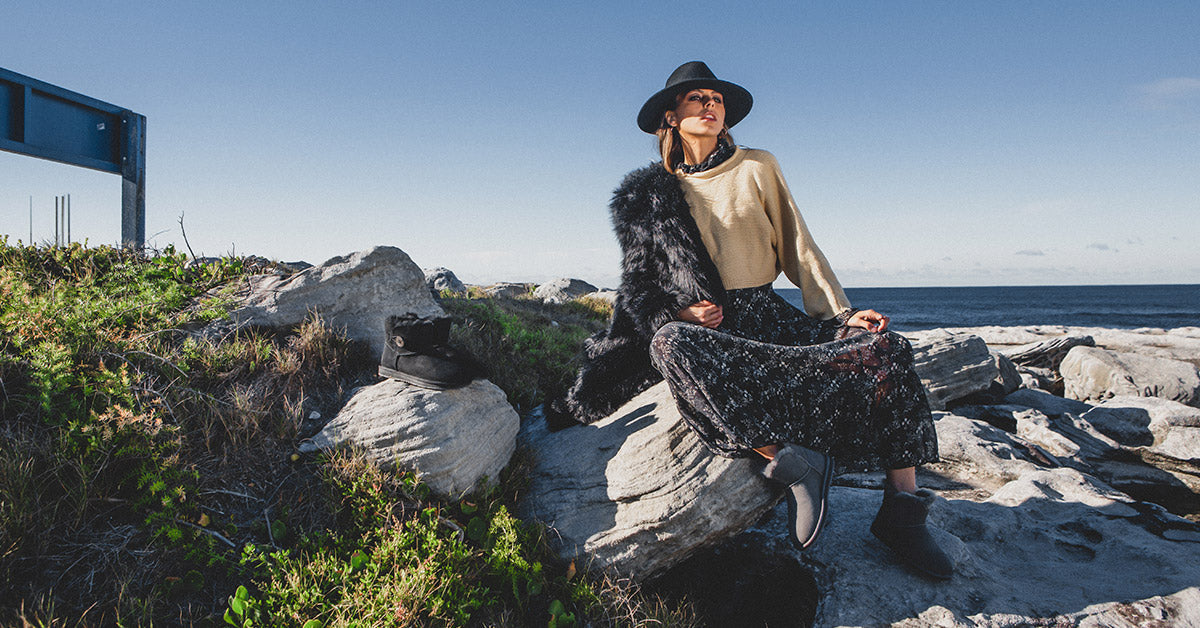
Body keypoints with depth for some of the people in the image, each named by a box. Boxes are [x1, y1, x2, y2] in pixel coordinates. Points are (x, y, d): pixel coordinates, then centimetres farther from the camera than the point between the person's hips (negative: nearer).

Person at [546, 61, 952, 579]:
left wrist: (841, 314, -3)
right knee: (669, 342, -39)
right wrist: (676, 311, -9)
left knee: (885, 349, -23)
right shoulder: (648, 194, 11)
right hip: (702, 326, -1)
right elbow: (639, 284, 12)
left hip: (769, 317, 2)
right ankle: (790, 459, -38)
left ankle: (901, 510, -14)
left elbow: (799, 247, 9)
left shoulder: (757, 168, 12)